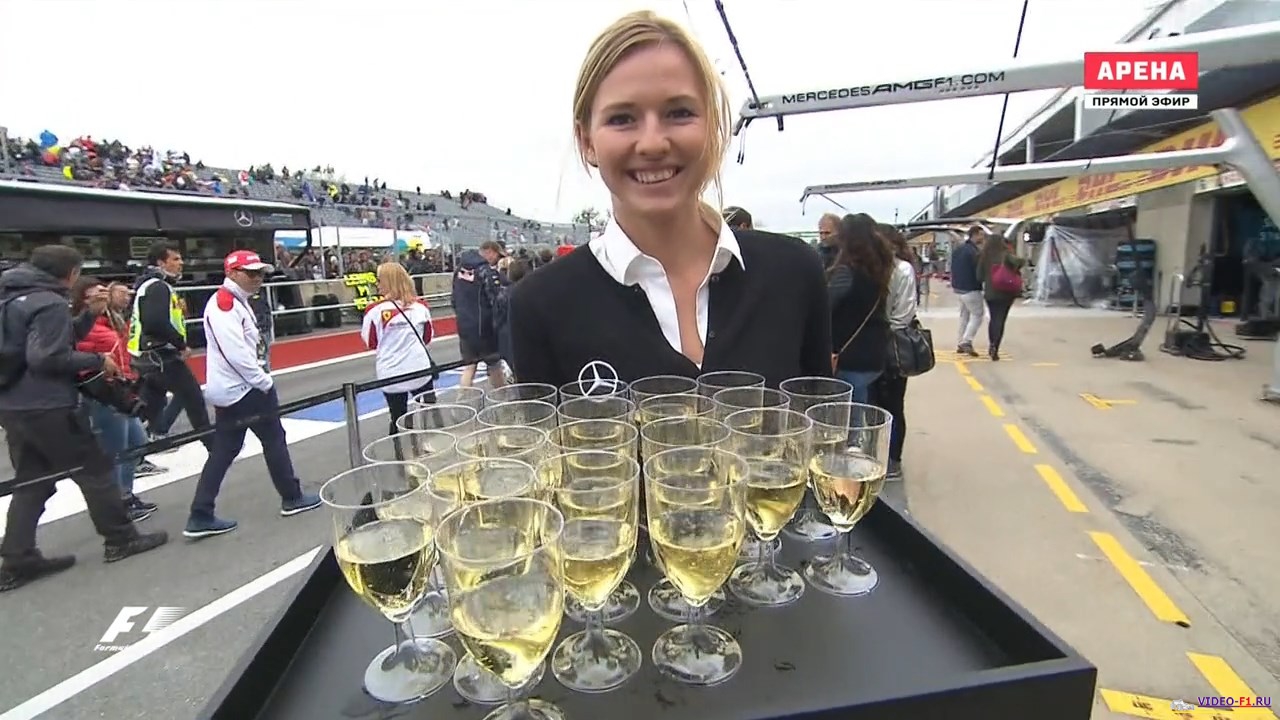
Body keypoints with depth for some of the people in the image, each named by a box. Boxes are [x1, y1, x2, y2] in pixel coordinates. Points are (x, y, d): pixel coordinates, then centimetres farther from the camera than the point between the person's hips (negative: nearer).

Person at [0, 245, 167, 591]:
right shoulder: (50, 303, -16)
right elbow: (48, 358, -23)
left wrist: (88, 314, 13)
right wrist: (97, 361, -13)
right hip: (46, 406, -9)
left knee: (32, 481, 14)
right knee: (94, 469, 3)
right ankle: (120, 539, 12)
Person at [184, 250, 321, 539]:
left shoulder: (236, 302, 16)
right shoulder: (224, 304, -17)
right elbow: (236, 353, -24)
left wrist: (261, 379, 10)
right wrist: (265, 382, -17)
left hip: (230, 392, 10)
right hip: (245, 390, -10)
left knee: (223, 451, 10)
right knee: (274, 438, 5)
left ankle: (200, 516, 13)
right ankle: (291, 497, 19)